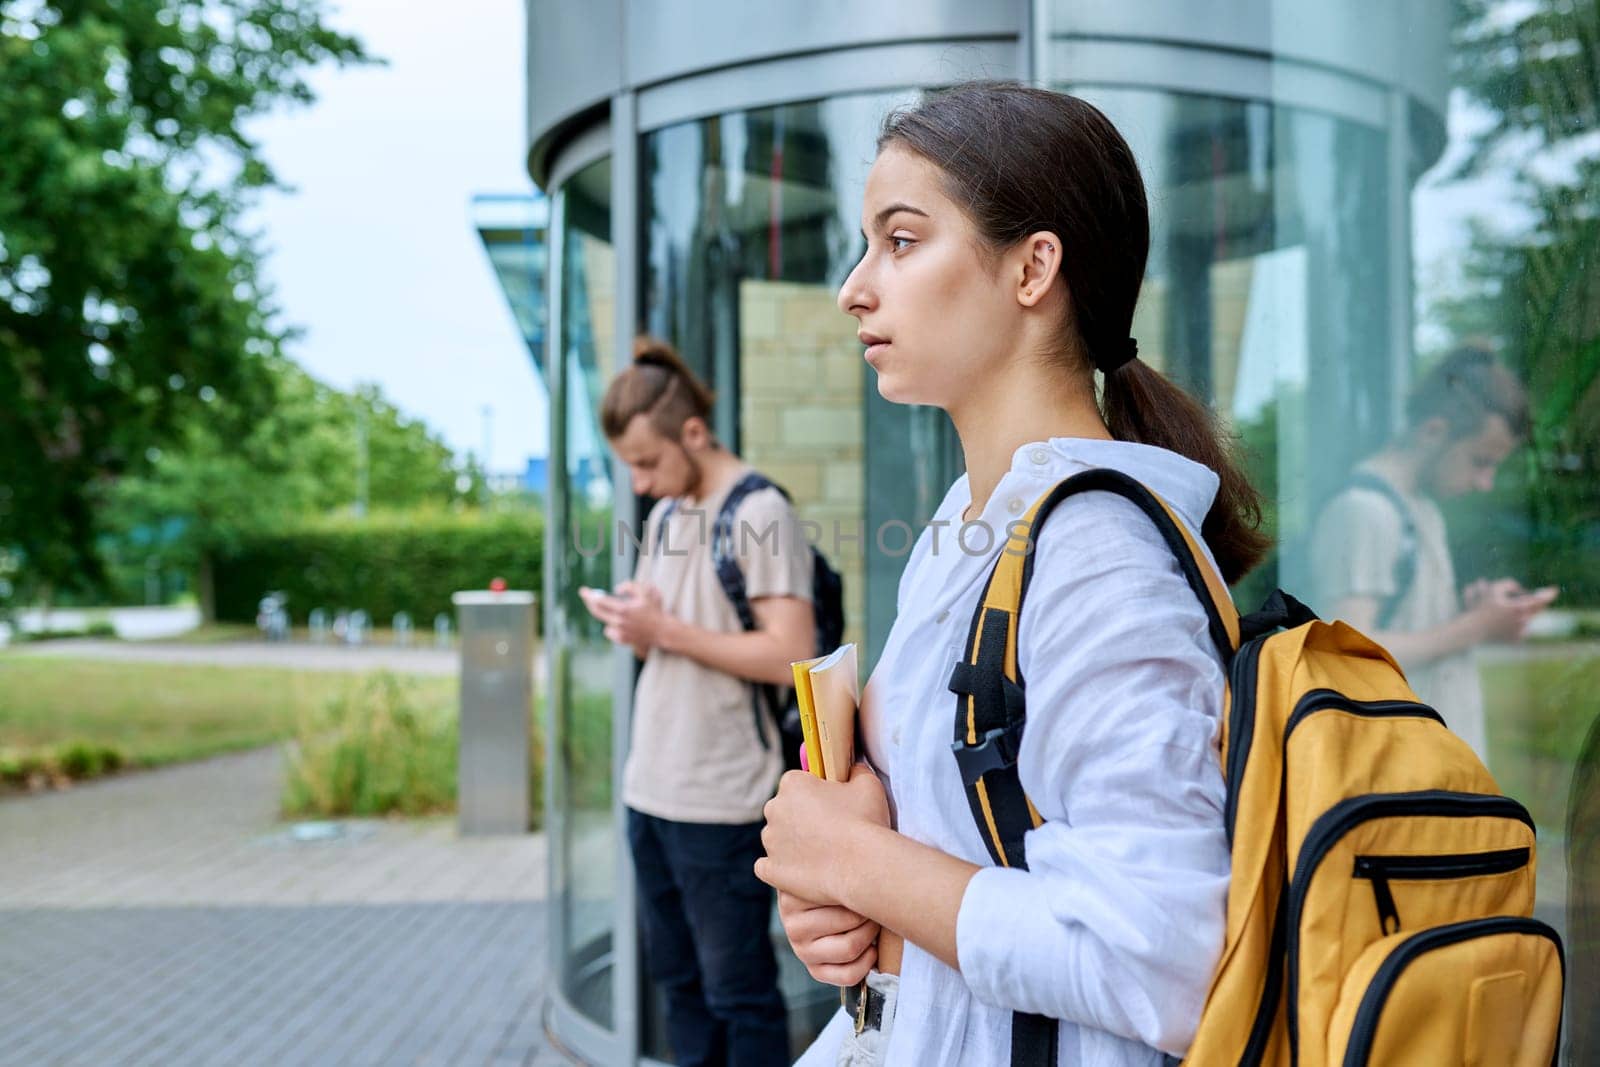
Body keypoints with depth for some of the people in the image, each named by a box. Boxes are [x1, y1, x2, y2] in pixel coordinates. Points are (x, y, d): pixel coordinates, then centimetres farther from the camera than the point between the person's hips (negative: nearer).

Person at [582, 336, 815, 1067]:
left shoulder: (758, 513, -12)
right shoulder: (663, 517, 13)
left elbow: (790, 657, -19)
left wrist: (665, 630, -18)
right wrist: (631, 624, -2)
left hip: (721, 803, -8)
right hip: (650, 788, 8)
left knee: (737, 993, 3)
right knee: (679, 979, 16)